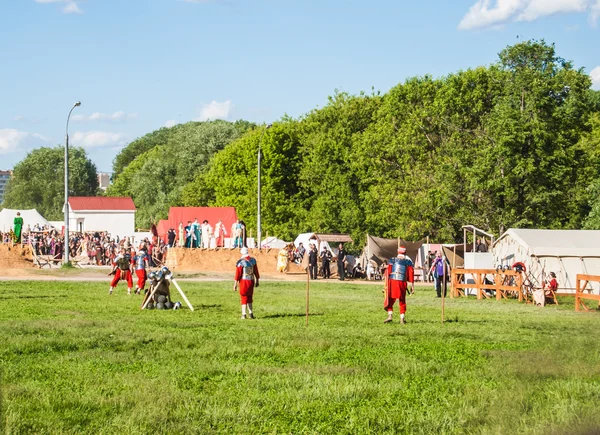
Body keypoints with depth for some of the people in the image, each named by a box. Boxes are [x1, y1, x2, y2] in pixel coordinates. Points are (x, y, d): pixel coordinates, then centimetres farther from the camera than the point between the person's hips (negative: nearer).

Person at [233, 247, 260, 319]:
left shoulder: (240, 262, -14)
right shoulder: (253, 260, 1)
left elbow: (238, 274, -13)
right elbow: (256, 272, 8)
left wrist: (235, 284, -8)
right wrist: (257, 281, 18)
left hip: (243, 281, -4)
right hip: (251, 281, 4)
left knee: (244, 298, 4)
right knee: (249, 297, 17)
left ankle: (244, 314, 3)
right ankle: (250, 313, 17)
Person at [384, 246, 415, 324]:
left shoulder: (392, 260, 7)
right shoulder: (408, 262, 6)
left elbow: (387, 272, 2)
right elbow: (411, 274, 3)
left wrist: (386, 284, 4)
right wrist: (412, 285, 5)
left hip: (392, 281, 0)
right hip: (402, 283, 0)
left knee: (390, 300, 11)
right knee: (402, 301, 13)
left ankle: (390, 315, -4)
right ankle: (402, 318, 10)